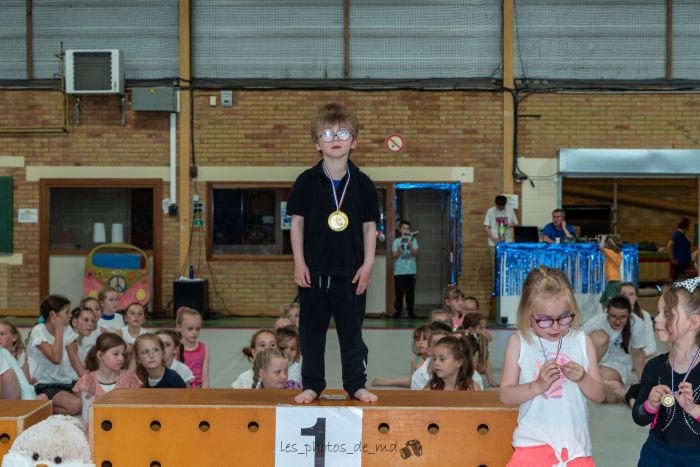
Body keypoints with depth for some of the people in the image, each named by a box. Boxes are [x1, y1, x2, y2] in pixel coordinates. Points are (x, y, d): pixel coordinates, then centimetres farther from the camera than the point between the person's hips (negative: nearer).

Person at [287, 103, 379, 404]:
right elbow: (297, 221, 2)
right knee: (311, 330, 8)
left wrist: (368, 264, -2)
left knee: (351, 330, 8)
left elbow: (370, 226, 4)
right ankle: (312, 385, 19)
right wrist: (299, 262, -4)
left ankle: (356, 384, 18)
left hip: (351, 271, 0)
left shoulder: (362, 184, 0)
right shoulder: (306, 182, -2)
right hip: (314, 270, 0)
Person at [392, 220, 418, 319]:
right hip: (399, 271, -1)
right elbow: (394, 255, -2)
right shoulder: (396, 241, 5)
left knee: (410, 292, 2)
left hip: (411, 271, 1)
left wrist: (410, 247, -22)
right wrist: (399, 251, -23)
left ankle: (410, 311, 10)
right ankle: (398, 310, 8)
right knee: (399, 292, 0)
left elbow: (415, 253, -3)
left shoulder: (413, 240, 6)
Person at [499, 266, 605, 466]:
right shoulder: (519, 343, -3)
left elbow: (599, 395, 5)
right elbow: (505, 395, -5)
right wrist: (538, 385, -20)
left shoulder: (582, 342, 2)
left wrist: (582, 379, -14)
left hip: (574, 446, 2)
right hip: (534, 444, -2)